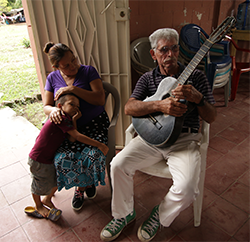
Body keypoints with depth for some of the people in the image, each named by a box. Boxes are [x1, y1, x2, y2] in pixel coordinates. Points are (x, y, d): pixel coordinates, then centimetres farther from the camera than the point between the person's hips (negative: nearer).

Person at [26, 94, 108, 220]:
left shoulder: (66, 119, 5)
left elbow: (72, 139, -7)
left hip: (49, 158, 8)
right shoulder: (61, 117, -25)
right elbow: (77, 136, -29)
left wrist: (74, 120, -13)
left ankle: (47, 199, 45)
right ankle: (38, 207, 43)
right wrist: (99, 145, -27)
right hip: (38, 160, -8)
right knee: (41, 185, 14)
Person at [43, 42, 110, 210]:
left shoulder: (88, 71, -3)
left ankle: (89, 181, 14)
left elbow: (100, 99, -14)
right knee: (63, 158, -23)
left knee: (93, 155, -26)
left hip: (95, 123, -2)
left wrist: (73, 89, -21)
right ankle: (79, 186, 12)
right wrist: (52, 110, -17)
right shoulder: (53, 78, 7)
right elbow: (46, 106, 9)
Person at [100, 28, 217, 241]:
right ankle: (124, 214, 11)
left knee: (187, 188, -24)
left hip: (184, 140, -1)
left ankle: (160, 215, 11)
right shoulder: (147, 79, 9)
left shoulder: (196, 77, 5)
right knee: (118, 165, -18)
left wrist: (198, 98, -20)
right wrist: (160, 105, -24)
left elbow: (211, 117, 2)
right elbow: (129, 108, -7)